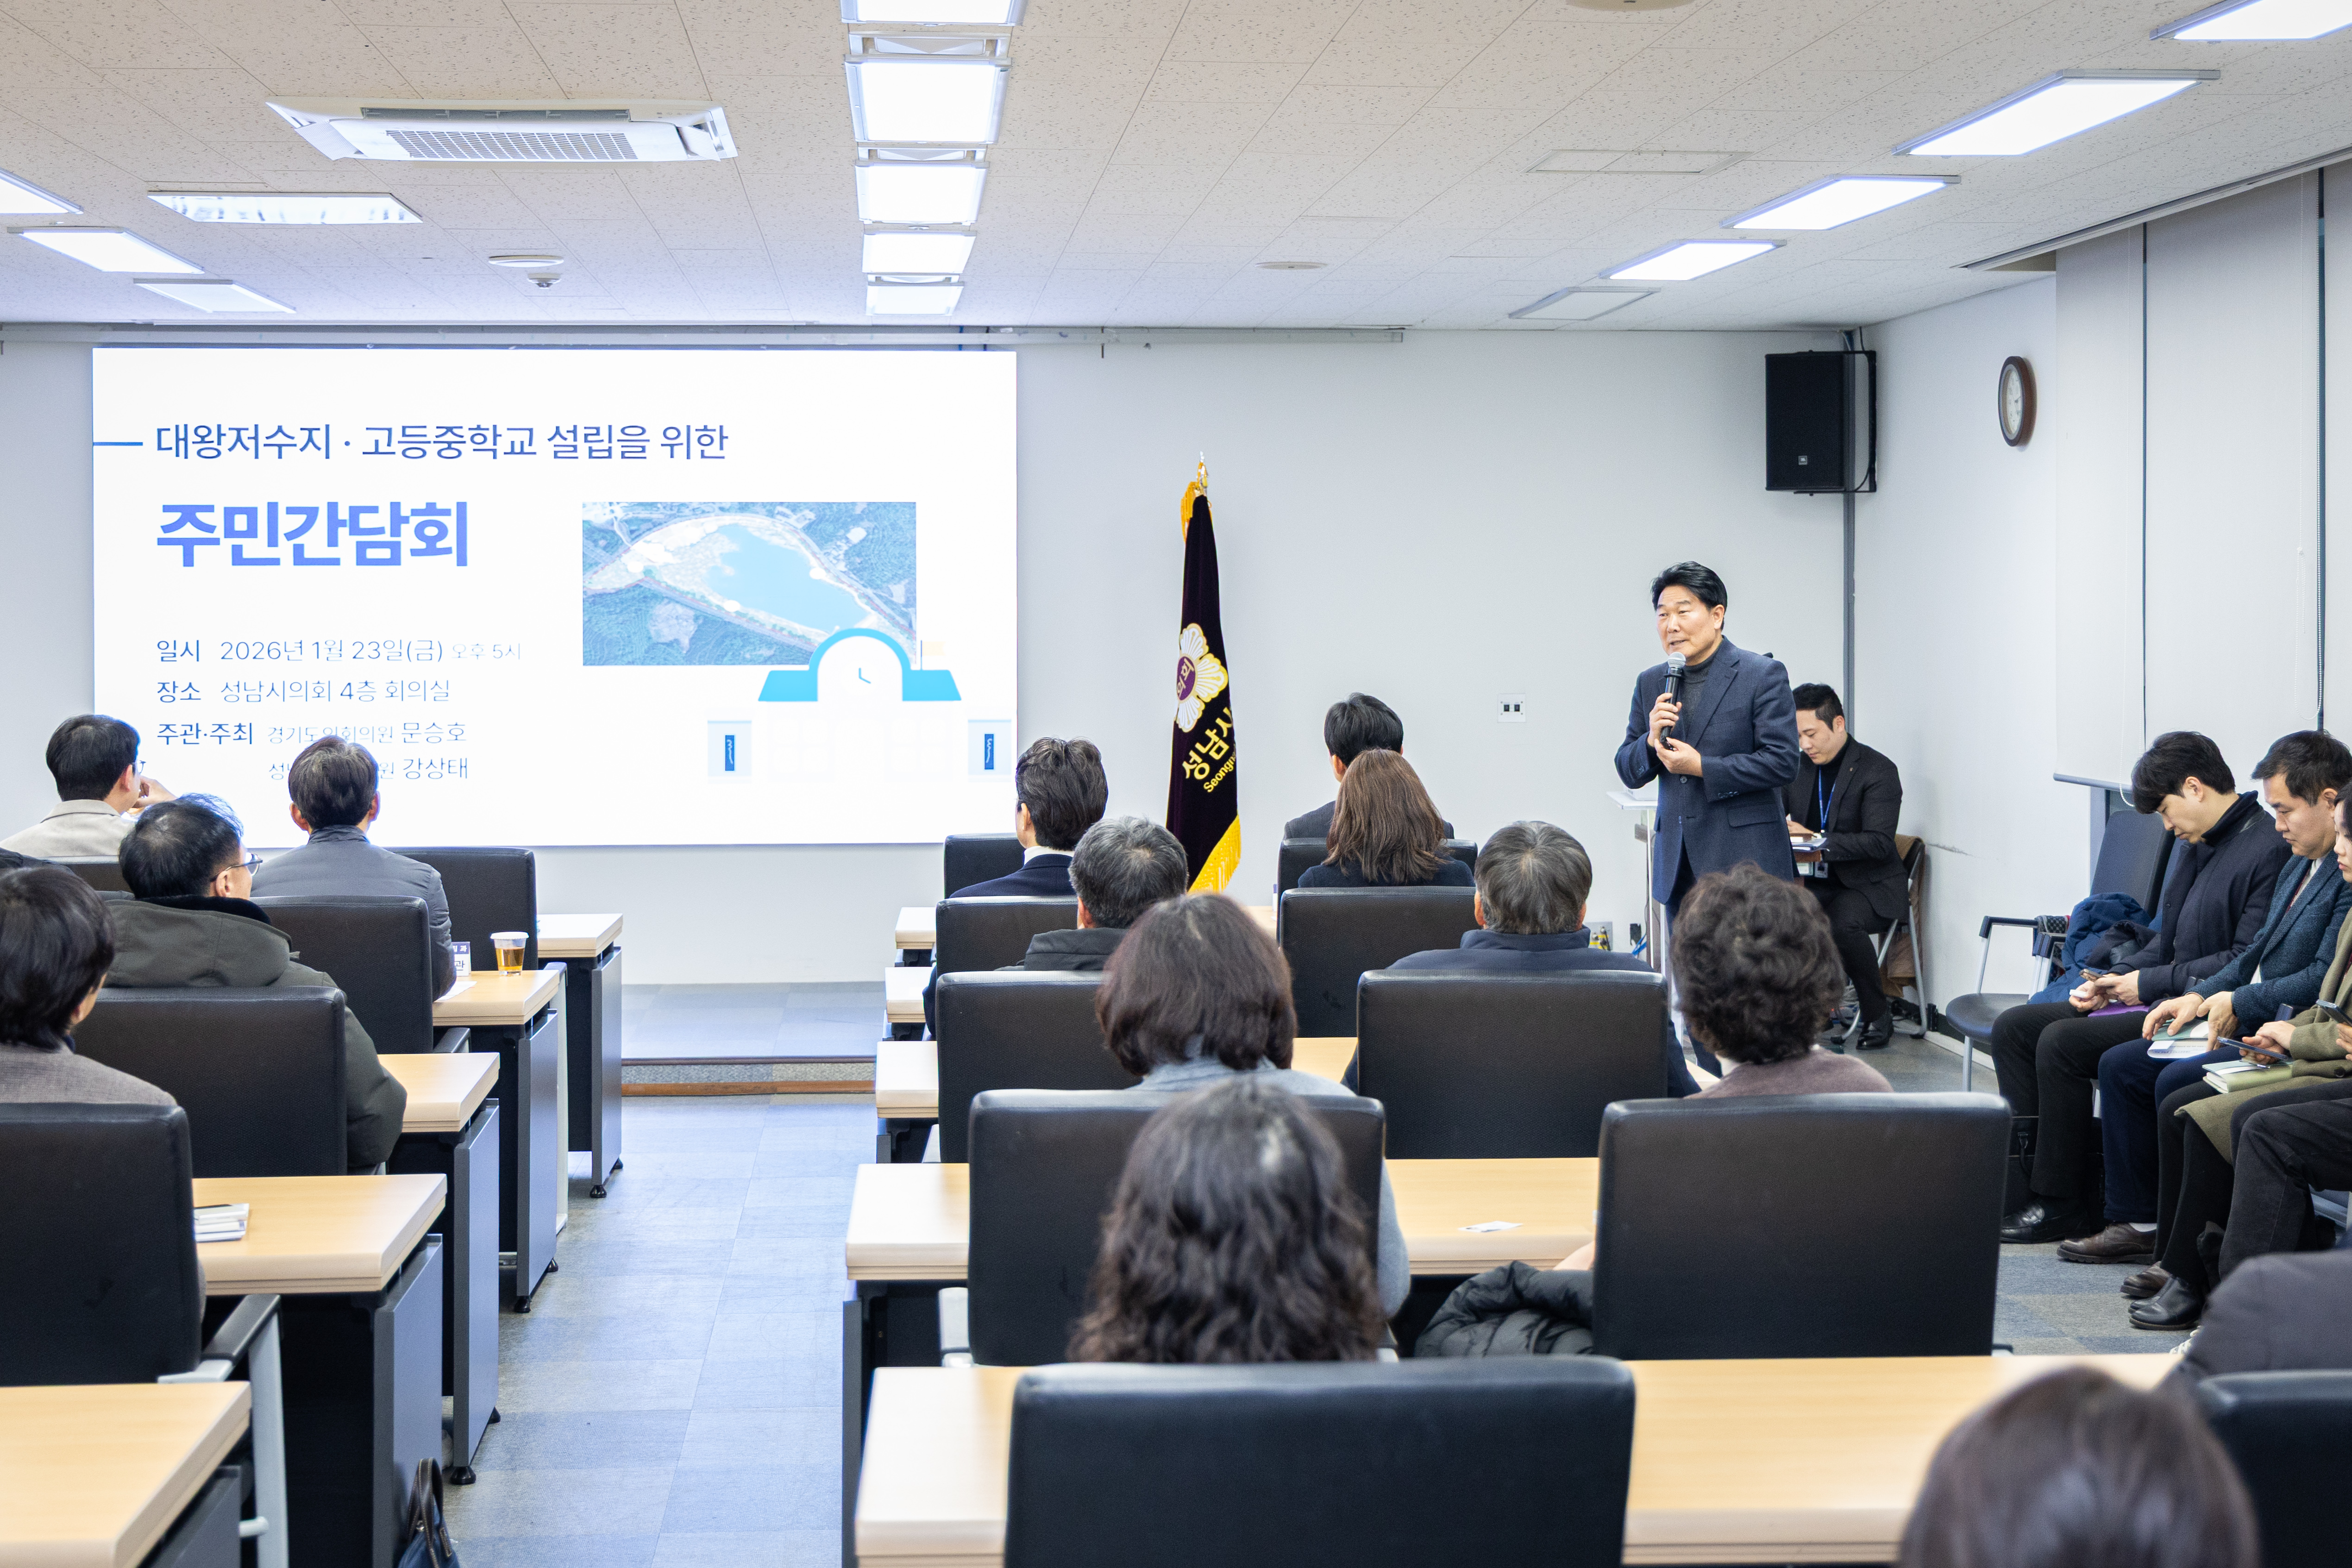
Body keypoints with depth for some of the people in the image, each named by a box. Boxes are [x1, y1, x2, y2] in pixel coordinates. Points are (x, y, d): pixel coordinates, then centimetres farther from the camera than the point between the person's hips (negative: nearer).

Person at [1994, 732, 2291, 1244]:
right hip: (2156, 1000, 11)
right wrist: (2113, 979, 4)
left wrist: (2149, 982, -15)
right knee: (2013, 1028, 2)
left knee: (2062, 1042, -25)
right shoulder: (2191, 845, 17)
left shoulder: (2267, 852, -14)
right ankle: (2032, 1169, -5)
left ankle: (2064, 1205, -14)